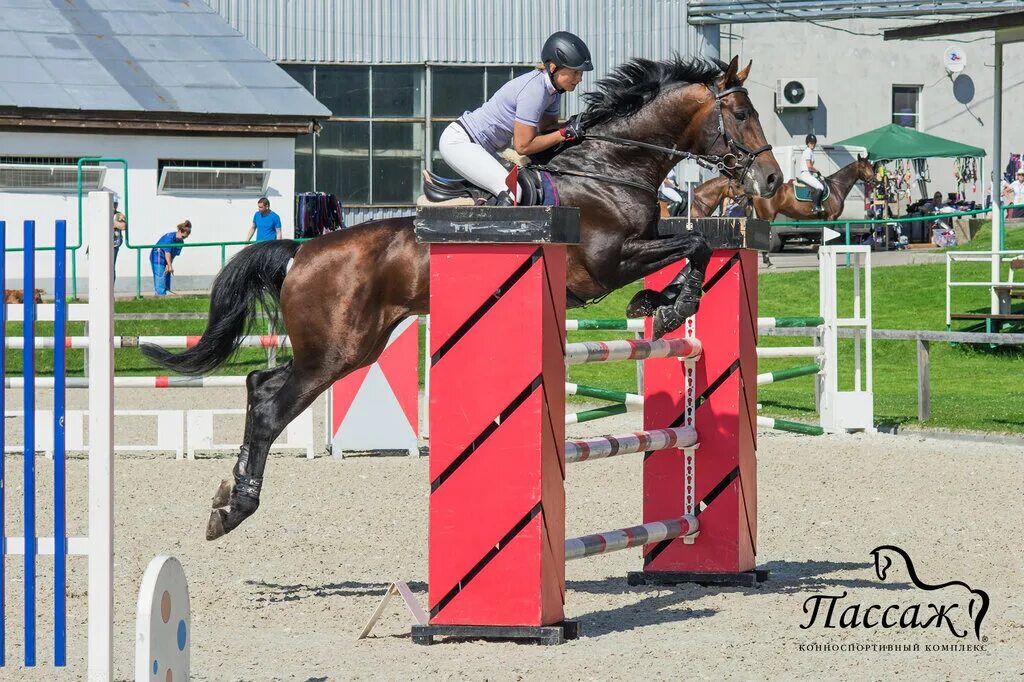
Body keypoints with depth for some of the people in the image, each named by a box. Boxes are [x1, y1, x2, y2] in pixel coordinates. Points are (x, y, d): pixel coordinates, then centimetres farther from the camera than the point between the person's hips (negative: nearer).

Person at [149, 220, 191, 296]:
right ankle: (161, 295, -17)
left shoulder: (181, 242, 2)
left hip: (165, 260, 9)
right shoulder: (170, 237, -21)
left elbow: (173, 255, -3)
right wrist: (170, 266, -21)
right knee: (160, 278, -14)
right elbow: (167, 253, -22)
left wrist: (168, 266, -16)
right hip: (157, 257, -9)